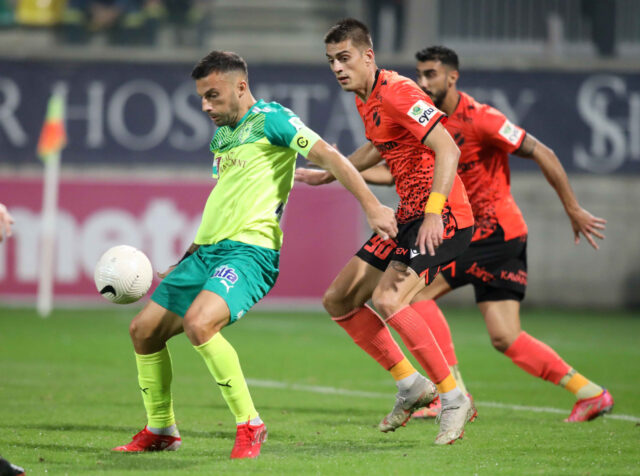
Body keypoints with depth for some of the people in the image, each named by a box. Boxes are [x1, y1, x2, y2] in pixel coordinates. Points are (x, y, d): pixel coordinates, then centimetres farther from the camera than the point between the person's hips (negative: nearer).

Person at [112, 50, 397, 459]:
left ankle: (250, 425, -19)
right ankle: (161, 430, 24)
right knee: (144, 329, 8)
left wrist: (372, 206, -22)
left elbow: (328, 156, -13)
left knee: (198, 322, -31)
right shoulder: (221, 134, 20)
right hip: (208, 250, 9)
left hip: (250, 250, -9)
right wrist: (188, 258, 26)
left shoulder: (271, 119, -5)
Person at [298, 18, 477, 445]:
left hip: (444, 217, -10)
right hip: (408, 216, 10)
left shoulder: (397, 92, -18)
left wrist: (434, 212, -36)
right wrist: (326, 175, 37)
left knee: (387, 299, -27)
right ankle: (411, 385, 16)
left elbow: (447, 149, -27)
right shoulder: (364, 99, 12)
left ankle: (453, 397, -14)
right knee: (338, 301, 8)